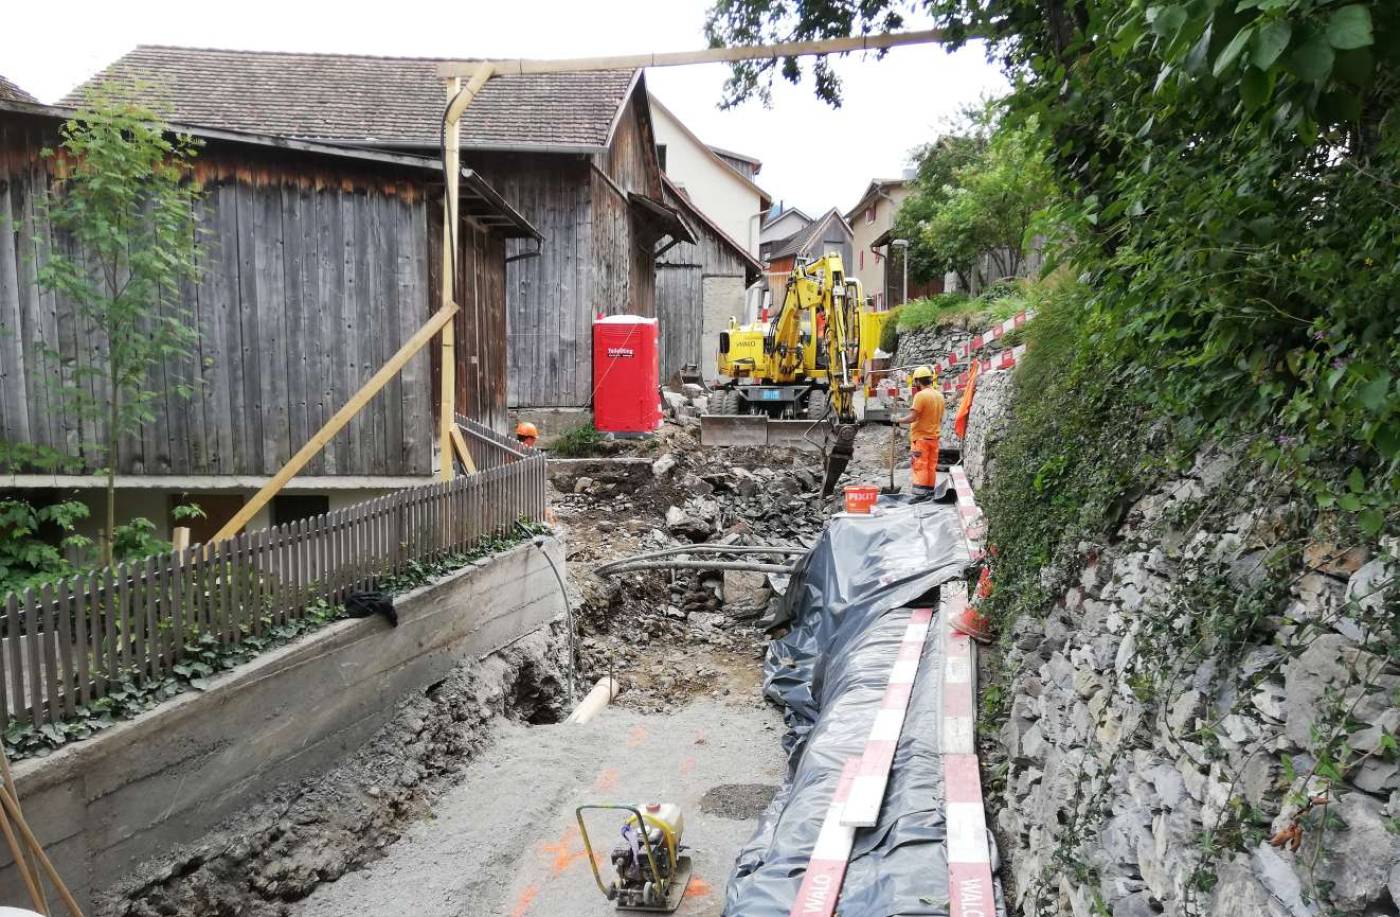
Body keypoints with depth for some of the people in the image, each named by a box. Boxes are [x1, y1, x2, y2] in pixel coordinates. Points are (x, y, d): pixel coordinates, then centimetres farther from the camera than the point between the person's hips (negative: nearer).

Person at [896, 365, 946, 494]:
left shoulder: (921, 395, -15)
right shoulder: (940, 396, 10)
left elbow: (912, 417, -19)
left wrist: (898, 420, -6)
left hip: (920, 437, -7)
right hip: (934, 437, 7)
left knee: (920, 466, -5)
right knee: (931, 466, 11)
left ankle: (920, 492, -7)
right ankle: (930, 492, 14)